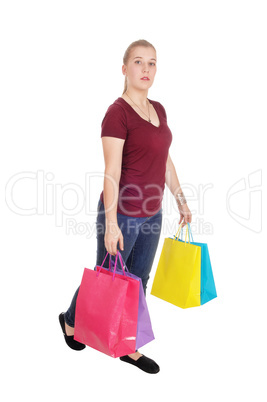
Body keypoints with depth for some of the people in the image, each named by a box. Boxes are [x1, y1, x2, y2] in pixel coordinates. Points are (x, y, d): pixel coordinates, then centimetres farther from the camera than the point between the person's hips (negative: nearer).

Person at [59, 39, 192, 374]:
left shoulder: (158, 110, 8)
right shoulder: (117, 112, -16)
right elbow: (111, 173, -21)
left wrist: (181, 200, 16)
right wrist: (111, 223, -23)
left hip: (151, 214, 7)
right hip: (122, 213, -7)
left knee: (138, 281, 16)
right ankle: (70, 321, 42)